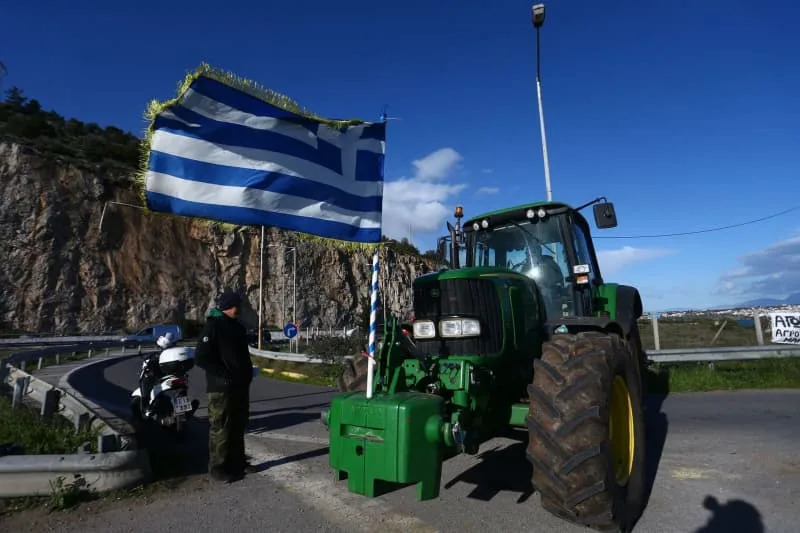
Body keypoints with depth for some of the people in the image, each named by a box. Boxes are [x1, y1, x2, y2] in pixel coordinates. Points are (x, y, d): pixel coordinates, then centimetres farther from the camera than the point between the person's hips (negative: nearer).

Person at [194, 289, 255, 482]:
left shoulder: (238, 327, 13)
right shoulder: (213, 326, -12)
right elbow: (201, 358, -18)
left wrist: (248, 372, 10)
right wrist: (224, 375, -19)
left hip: (240, 385, 8)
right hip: (222, 387, -8)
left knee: (238, 425, 16)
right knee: (221, 428, 0)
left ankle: (237, 461, 29)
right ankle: (218, 468, 12)